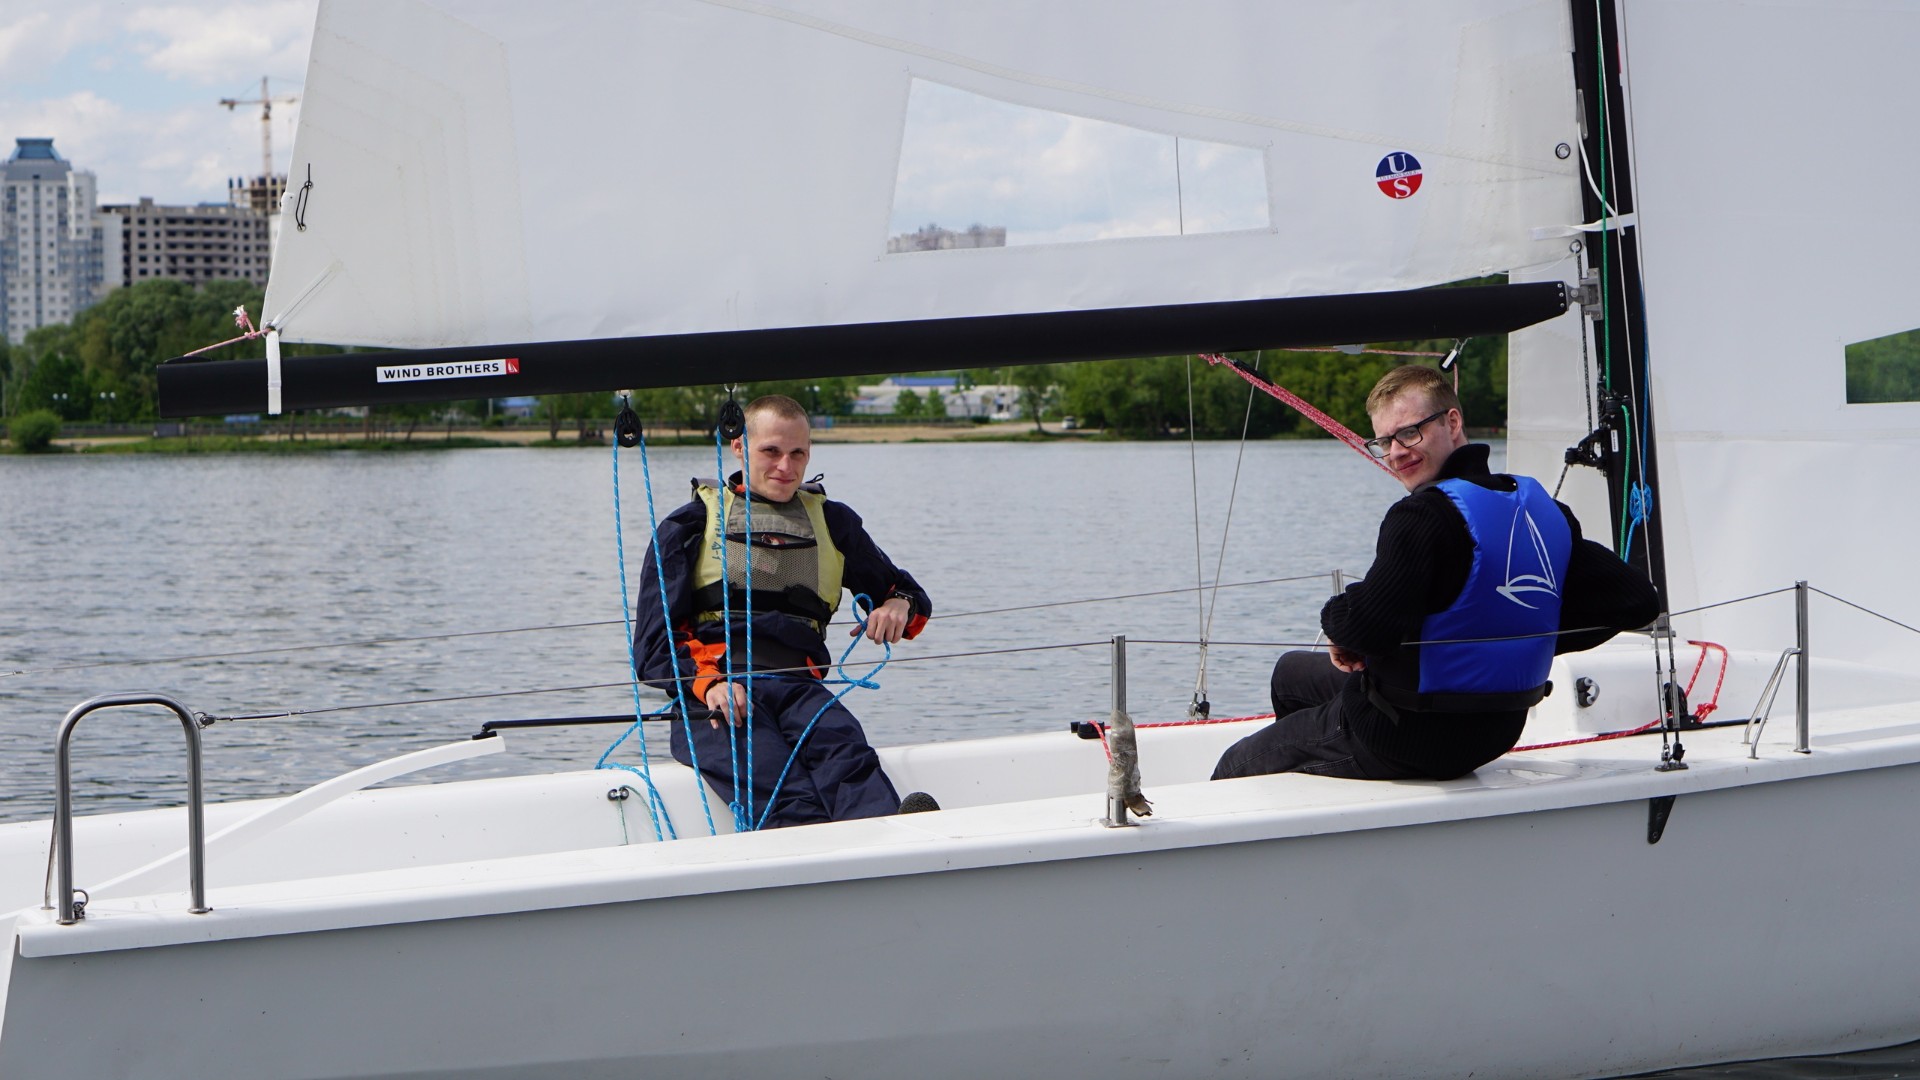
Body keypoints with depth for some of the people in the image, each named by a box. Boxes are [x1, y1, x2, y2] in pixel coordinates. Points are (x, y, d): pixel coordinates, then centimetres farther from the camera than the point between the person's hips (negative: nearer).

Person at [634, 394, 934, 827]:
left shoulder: (831, 522, 27)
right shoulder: (690, 526, 19)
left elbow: (905, 591, 36)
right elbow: (652, 647, 10)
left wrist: (899, 606, 9)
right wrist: (706, 684, -12)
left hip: (798, 687, 2)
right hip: (711, 694, -2)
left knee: (849, 758, -36)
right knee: (781, 790, -35)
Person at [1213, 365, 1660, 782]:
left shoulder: (1425, 515, -24)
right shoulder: (1545, 510, 0)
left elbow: (1369, 626, -36)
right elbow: (1638, 600, 0)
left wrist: (1335, 620, -12)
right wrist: (1530, 641, 7)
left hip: (1412, 739, -8)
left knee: (1235, 770, 13)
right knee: (1291, 672, 31)